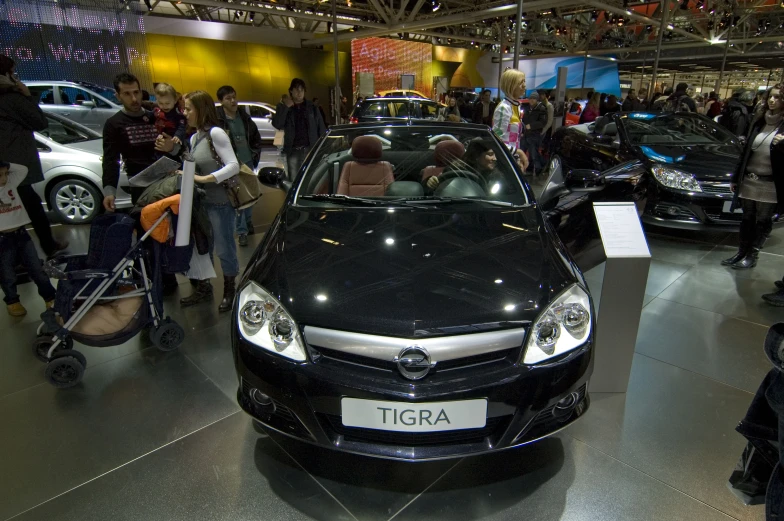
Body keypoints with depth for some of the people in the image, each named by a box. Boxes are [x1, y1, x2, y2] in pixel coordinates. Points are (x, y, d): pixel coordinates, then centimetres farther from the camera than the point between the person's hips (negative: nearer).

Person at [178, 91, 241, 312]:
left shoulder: (215, 133, -11)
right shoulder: (194, 138, 14)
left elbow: (233, 166, -19)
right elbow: (195, 169, 16)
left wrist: (204, 179, -22)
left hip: (220, 202, -8)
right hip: (201, 201, 8)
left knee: (224, 249, 3)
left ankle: (230, 291, 21)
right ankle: (203, 288, 31)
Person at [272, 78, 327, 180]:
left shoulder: (312, 107, 10)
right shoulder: (283, 107, 9)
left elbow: (321, 128, 8)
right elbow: (276, 124, -6)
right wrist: (285, 107, -10)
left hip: (310, 149, 0)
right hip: (292, 150, 0)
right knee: (293, 179, 1)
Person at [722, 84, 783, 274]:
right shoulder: (759, 123, 11)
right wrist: (736, 178, 15)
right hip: (748, 181, 5)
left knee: (763, 221, 6)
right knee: (747, 219, 13)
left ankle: (752, 256, 15)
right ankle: (742, 252, 22)